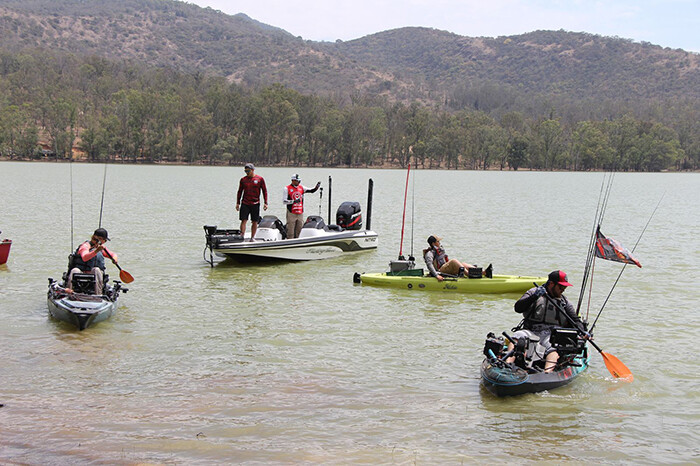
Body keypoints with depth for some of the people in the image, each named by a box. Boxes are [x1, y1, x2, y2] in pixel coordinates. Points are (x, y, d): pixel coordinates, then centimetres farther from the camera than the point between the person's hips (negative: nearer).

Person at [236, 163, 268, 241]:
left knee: (255, 222, 5)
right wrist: (238, 203, 8)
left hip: (255, 204, -1)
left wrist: (265, 203, -1)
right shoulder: (243, 179, 6)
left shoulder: (260, 179, 0)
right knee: (244, 220, -6)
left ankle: (252, 238, 15)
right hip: (244, 204, 1)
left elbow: (264, 191, 4)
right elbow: (240, 191, 12)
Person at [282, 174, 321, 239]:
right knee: (290, 232, -5)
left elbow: (312, 190, 12)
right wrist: (294, 201, -19)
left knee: (298, 231, 9)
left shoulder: (301, 188, 11)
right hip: (291, 213, -5)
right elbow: (284, 201, -8)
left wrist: (317, 186, -7)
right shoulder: (287, 189, -4)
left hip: (300, 213, 5)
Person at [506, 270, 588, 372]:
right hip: (530, 331, -1)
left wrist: (582, 332, -9)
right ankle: (508, 364, -52)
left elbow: (575, 320, 13)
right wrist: (535, 296, -18)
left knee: (553, 346, -34)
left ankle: (548, 372, -60)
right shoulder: (533, 292, 10)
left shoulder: (564, 302, 18)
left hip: (551, 334, 1)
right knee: (518, 336, -32)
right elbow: (518, 308, -4)